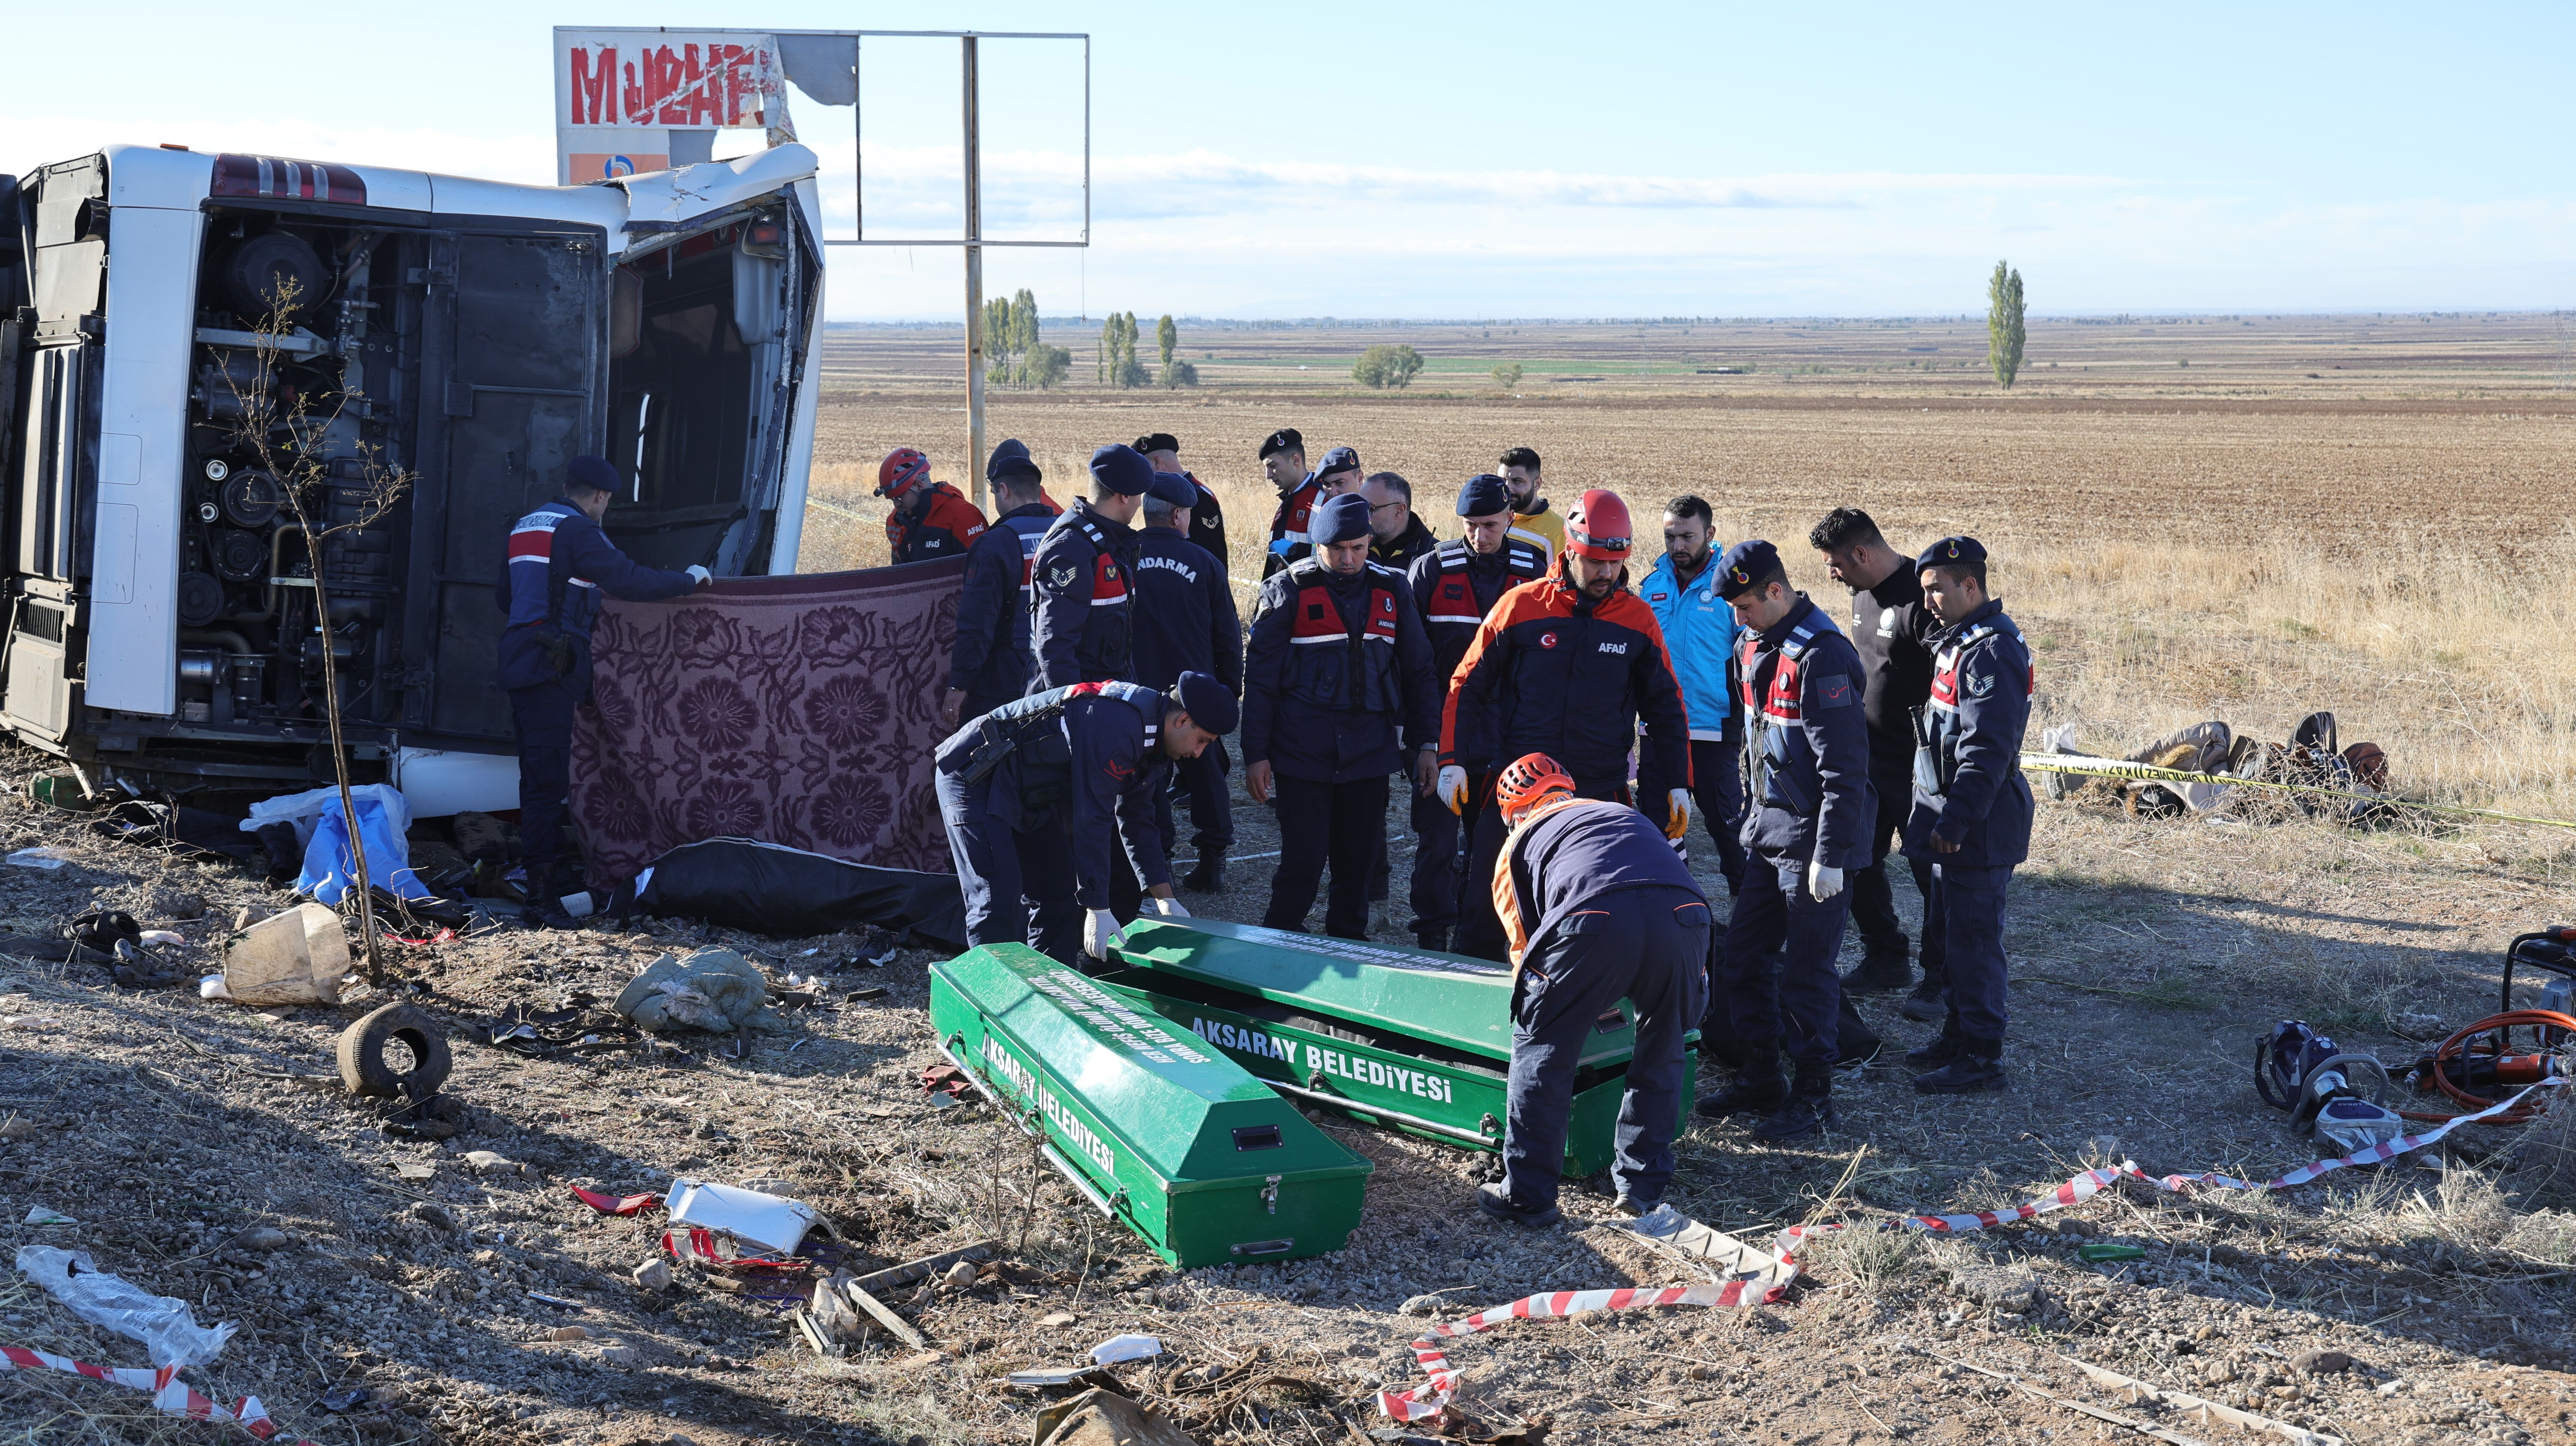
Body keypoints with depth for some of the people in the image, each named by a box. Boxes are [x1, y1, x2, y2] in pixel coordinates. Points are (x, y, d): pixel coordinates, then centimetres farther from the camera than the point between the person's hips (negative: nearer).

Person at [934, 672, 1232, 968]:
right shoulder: (1116, 728, -29)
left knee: (1059, 894, 9)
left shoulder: (1149, 741, 4)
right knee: (998, 900, -17)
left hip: (1025, 793, 11)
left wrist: (1166, 899, 10)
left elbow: (1137, 821, 13)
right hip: (973, 774, -11)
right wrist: (1098, 909, -26)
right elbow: (1091, 820, -29)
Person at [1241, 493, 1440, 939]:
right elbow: (1259, 679, -1)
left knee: (1358, 858, 8)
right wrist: (1256, 754, -5)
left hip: (1368, 751, 3)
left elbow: (1418, 672, 15)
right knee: (1304, 859, -4)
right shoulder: (1289, 592, -2)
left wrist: (1426, 745, 10)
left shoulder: (1392, 590, 8)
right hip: (1302, 751, -3)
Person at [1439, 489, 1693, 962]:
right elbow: (1467, 687, 5)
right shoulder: (1521, 606, -1)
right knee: (1484, 904, 4)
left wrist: (1678, 784, 8)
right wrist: (1453, 761, -3)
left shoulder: (1638, 620, 3)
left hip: (1599, 793, 1)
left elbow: (1665, 705, 13)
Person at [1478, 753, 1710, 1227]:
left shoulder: (1518, 843, 32)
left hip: (1595, 921, -3)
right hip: (1685, 916, 4)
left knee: (1542, 1050, 15)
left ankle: (1526, 1196, 17)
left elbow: (1525, 945, 32)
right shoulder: (1626, 814, 43)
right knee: (1662, 1051, 25)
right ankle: (1643, 1186, 31)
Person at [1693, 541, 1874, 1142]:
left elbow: (1845, 769, -21)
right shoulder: (1754, 647, 9)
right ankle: (1760, 1079, 25)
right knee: (1740, 960, 13)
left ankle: (1813, 1096, 10)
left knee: (1805, 973, -2)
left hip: (1814, 843, -9)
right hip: (1768, 835, 9)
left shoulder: (1821, 656, -20)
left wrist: (1831, 857, -21)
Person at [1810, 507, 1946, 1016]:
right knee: (1858, 863, 13)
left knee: (1932, 871, 0)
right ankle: (1885, 960, 28)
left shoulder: (1920, 598, -20)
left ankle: (1942, 979, 10)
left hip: (1918, 764, -9)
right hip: (1868, 758, 9)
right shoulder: (1863, 595, 9)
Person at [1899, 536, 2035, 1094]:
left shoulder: (1992, 652, -20)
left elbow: (1986, 751, -25)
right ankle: (1959, 1036, 29)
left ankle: (1981, 1057, 1)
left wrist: (1954, 822, -25)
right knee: (1950, 930, 18)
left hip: (1980, 827, -11)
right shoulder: (1960, 640, 14)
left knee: (1972, 937, -5)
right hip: (1956, 817, 11)